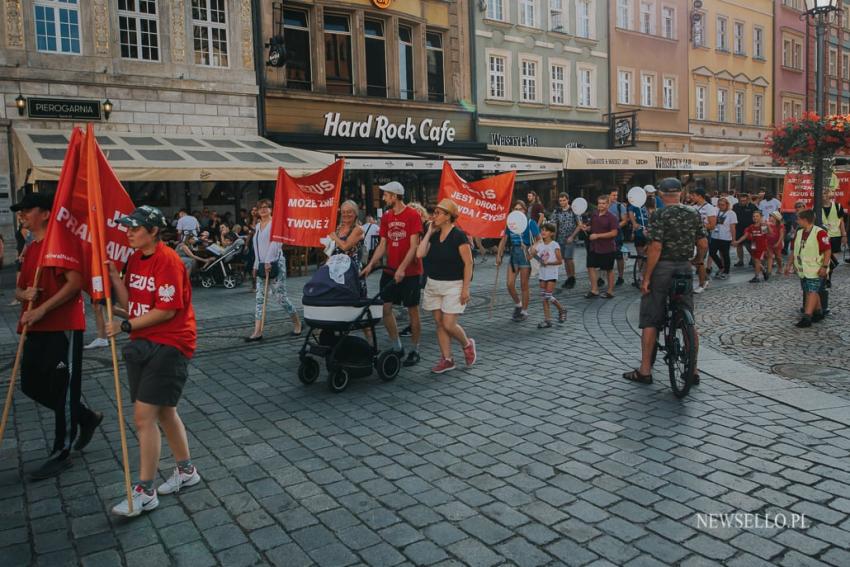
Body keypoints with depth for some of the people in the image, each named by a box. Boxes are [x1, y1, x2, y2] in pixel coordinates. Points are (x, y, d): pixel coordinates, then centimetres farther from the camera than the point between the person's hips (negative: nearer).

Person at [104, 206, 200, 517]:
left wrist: (126, 326, -18)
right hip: (142, 344, 9)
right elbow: (130, 303, 8)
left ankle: (145, 492, 4)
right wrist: (114, 276, -4)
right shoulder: (135, 258, 9)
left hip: (168, 345, -9)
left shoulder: (168, 260, -17)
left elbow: (167, 311, -20)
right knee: (163, 410, 18)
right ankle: (186, 470, 35)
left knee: (144, 416, -8)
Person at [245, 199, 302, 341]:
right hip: (262, 265, 7)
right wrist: (256, 265, 17)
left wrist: (268, 261, -22)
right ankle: (257, 331, 0)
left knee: (281, 297, -5)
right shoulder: (258, 225, 19)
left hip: (275, 264, -7)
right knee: (260, 298, 1)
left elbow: (275, 242, -16)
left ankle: (297, 323, 13)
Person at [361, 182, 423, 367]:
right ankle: (397, 347, 16)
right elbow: (382, 245, 10)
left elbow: (414, 246, -15)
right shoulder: (386, 217, 9)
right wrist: (370, 265, -1)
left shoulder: (413, 215, -10)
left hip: (410, 272, -6)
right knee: (385, 308, 2)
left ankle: (415, 351, 15)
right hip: (390, 270, 6)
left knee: (413, 310, 3)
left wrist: (402, 268, -23)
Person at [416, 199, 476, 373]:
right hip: (433, 285, 7)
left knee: (449, 324, -9)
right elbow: (420, 254, -6)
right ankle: (447, 359, 18)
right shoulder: (434, 236, 8)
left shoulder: (458, 236, -11)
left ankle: (467, 344, 20)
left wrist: (465, 288, -16)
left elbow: (468, 263, -12)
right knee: (439, 323, 8)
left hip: (453, 285, -7)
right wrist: (429, 232, -3)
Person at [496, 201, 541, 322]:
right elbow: (504, 239, 11)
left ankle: (524, 311, 16)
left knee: (524, 285, 2)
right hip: (513, 253, 4)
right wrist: (499, 255, 6)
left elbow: (538, 240, -8)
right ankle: (517, 304, 24)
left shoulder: (531, 223, -4)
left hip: (526, 254, -4)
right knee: (510, 284, -2)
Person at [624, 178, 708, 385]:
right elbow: (703, 245, 5)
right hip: (685, 269, 5)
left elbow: (656, 247, -17)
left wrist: (646, 277, -13)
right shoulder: (694, 214, 5)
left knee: (650, 321, 3)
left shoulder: (660, 215, -11)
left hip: (662, 269, -5)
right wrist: (697, 261, 25)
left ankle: (645, 370, 7)